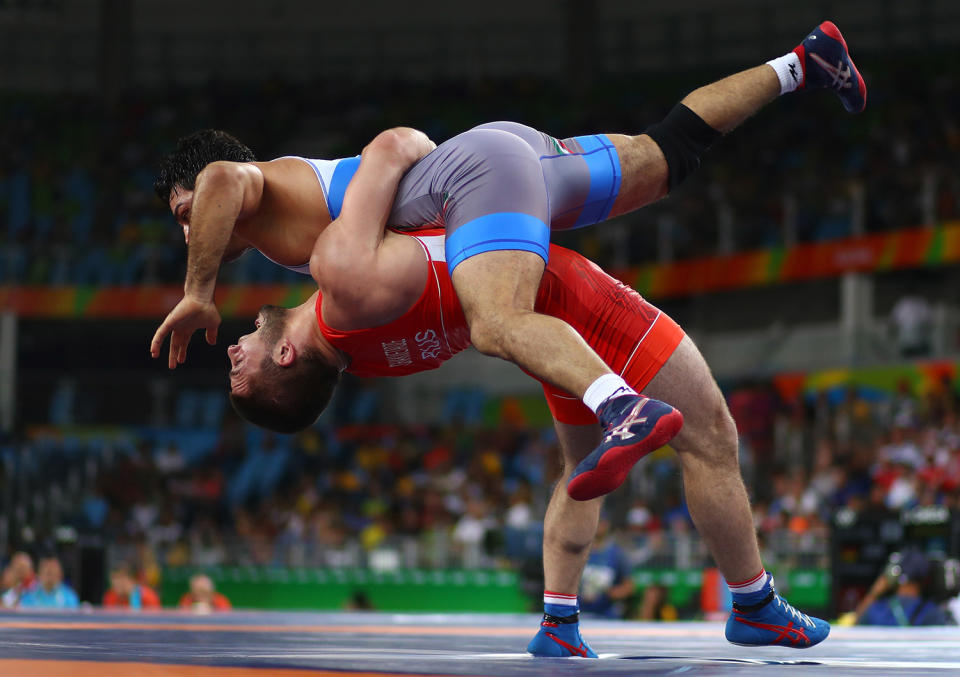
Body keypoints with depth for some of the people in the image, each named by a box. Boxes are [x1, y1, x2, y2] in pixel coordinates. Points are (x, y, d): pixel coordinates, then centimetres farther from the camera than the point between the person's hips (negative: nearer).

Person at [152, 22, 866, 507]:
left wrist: (198, 293, -18)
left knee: (499, 325, -33)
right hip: (519, 147, 10)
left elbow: (223, 180, -26)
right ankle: (802, 63, 36)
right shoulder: (310, 178, 25)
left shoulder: (265, 190, -1)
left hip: (481, 165, -10)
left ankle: (626, 408, -58)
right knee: (671, 150, 25)